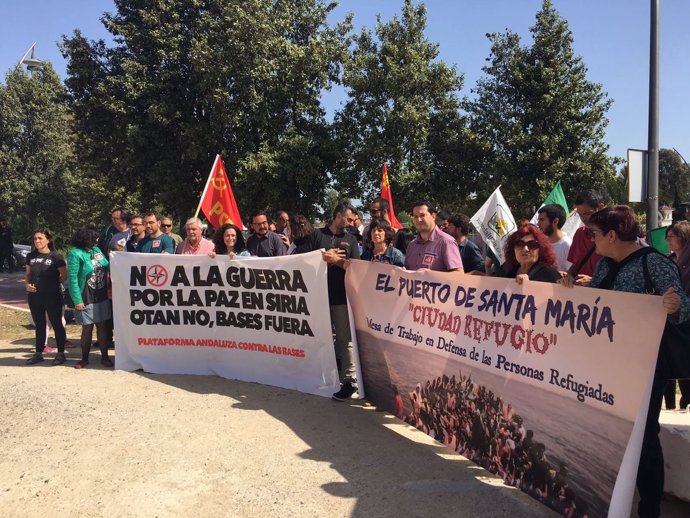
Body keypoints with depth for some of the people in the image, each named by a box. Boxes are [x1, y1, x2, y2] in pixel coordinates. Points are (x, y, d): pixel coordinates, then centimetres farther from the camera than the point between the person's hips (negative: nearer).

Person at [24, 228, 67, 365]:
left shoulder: (55, 257, -10)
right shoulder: (31, 256, 6)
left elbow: (64, 276, -6)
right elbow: (27, 273, 15)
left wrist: (52, 284, -4)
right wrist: (27, 284, -2)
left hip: (53, 296, -5)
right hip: (34, 296, 5)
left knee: (57, 324, 4)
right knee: (39, 326, 15)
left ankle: (61, 354, 14)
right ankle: (38, 354, 24)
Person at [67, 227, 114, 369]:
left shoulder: (96, 250, 5)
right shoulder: (76, 254, -13)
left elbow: (108, 266, 15)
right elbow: (72, 278, -15)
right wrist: (77, 300, -17)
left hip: (102, 297, 5)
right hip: (86, 300, -5)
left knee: (102, 326, 9)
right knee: (87, 329, 5)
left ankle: (104, 357, 18)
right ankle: (84, 358, 21)